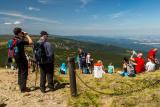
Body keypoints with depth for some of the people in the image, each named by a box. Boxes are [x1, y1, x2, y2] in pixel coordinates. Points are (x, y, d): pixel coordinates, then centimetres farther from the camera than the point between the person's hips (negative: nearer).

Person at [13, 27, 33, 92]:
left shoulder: (14, 39, 3)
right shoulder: (20, 41, -23)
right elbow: (30, 42, -23)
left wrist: (23, 36, 5)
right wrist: (26, 35, -14)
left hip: (17, 58, 9)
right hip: (22, 58, -9)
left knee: (20, 71, 22)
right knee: (24, 73, 1)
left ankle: (20, 84, 35)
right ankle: (23, 88, 5)